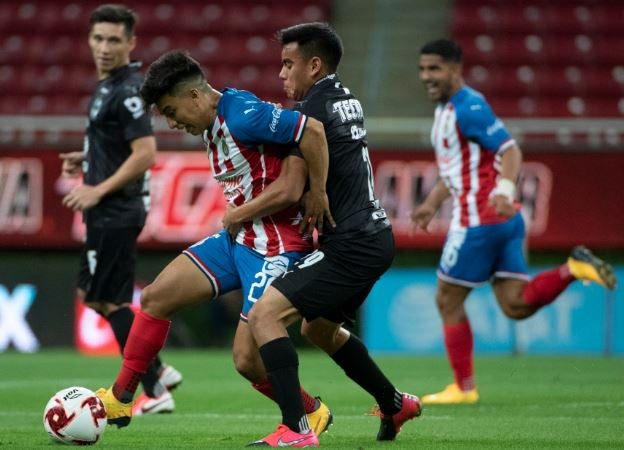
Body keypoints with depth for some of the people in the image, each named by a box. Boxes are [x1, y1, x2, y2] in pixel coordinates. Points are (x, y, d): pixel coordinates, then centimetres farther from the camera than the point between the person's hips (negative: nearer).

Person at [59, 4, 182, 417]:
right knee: (92, 294, 17)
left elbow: (145, 154, -24)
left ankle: (155, 394, 1)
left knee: (109, 301, -4)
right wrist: (86, 158, 12)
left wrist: (99, 191, -20)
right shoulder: (109, 84, 12)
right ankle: (159, 371, 20)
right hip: (110, 212, 10)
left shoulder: (126, 91, -18)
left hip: (116, 213, -10)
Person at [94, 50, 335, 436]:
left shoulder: (241, 115, -22)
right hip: (236, 240, 10)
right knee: (156, 297, 5)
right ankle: (119, 400, 15)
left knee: (248, 358, -8)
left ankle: (313, 414, 18)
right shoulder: (211, 127, 9)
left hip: (275, 250, -10)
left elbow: (313, 131, -27)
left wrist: (318, 195, -18)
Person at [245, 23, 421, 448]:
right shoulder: (346, 99, 13)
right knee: (318, 327, 29)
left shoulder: (313, 109, -15)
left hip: (351, 245, -10)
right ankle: (395, 404, 40)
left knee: (265, 314, -14)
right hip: (374, 237, 10)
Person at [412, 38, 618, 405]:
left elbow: (510, 150, -21)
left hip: (478, 220, -10)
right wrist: (432, 203, 31)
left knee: (448, 301, 3)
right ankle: (572, 270, -7)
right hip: (505, 222, 10)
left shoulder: (468, 108, -13)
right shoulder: (448, 109, 18)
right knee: (515, 305, 2)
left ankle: (464, 388, 10)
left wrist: (504, 190, -36)